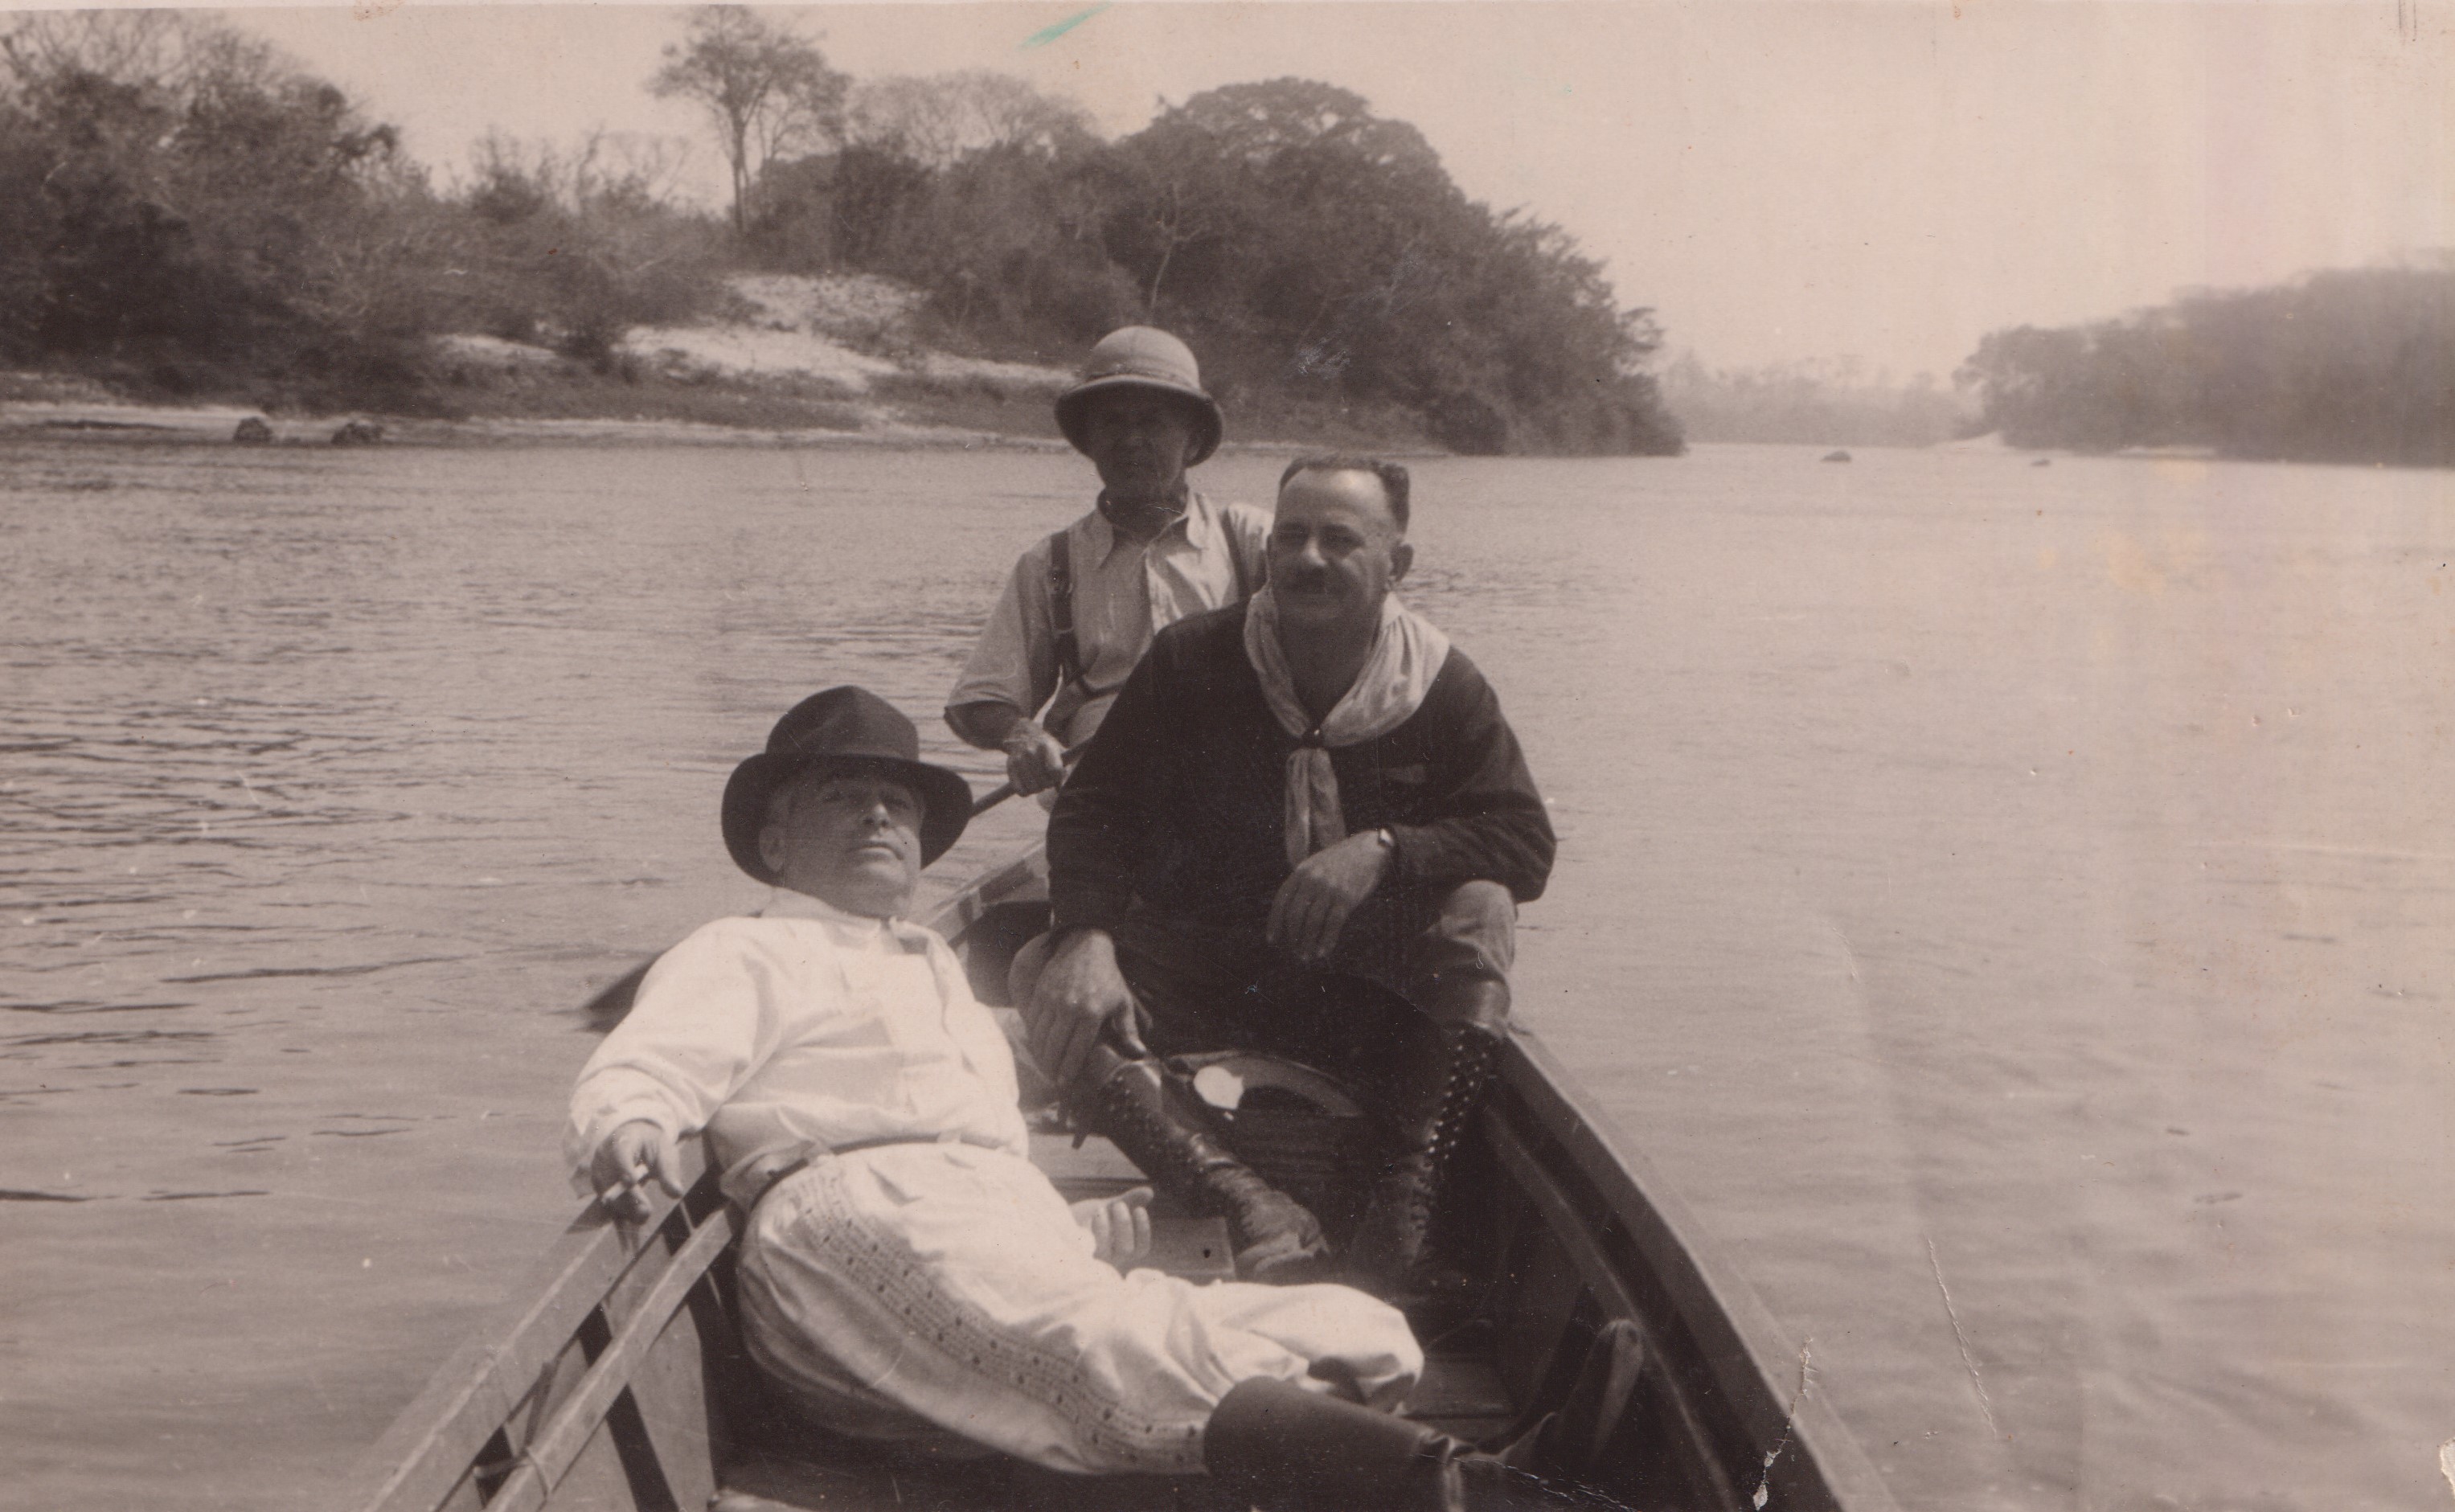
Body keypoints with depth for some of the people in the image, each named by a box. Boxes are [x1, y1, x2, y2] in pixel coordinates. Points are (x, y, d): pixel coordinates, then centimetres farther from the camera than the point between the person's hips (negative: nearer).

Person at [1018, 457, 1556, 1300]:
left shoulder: (1443, 688, -3)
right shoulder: (1190, 664, -5)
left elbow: (1526, 844, -11)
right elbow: (1094, 809, -11)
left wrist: (1386, 848, -29)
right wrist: (1085, 938, -31)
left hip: (1357, 991, 0)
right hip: (1194, 970, 0)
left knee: (1480, 911, -27)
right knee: (1045, 976, -28)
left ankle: (1405, 1206, -38)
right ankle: (1252, 1209, -48)